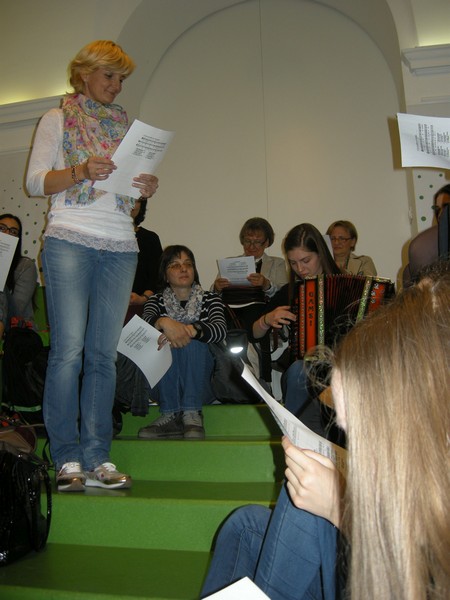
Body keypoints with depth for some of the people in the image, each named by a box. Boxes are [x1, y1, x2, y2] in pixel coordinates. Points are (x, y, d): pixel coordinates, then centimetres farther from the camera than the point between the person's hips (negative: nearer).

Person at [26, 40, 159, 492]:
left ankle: (96, 458, 4)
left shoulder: (123, 125, 23)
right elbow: (35, 182, 1)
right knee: (69, 349, -8)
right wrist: (81, 171, -14)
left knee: (104, 352, -1)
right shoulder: (57, 119, 11)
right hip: (70, 239, -3)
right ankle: (67, 458, 0)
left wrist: (147, 188, 0)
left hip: (120, 246, 4)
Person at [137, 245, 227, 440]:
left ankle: (192, 414, -29)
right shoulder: (157, 301, 10)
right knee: (166, 341, -26)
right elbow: (146, 322, -15)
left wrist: (191, 329, -34)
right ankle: (171, 415, -29)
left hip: (200, 377, 0)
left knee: (191, 339, -27)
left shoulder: (210, 299, 9)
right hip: (164, 380, 1)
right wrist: (163, 323, -40)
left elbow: (221, 329, -14)